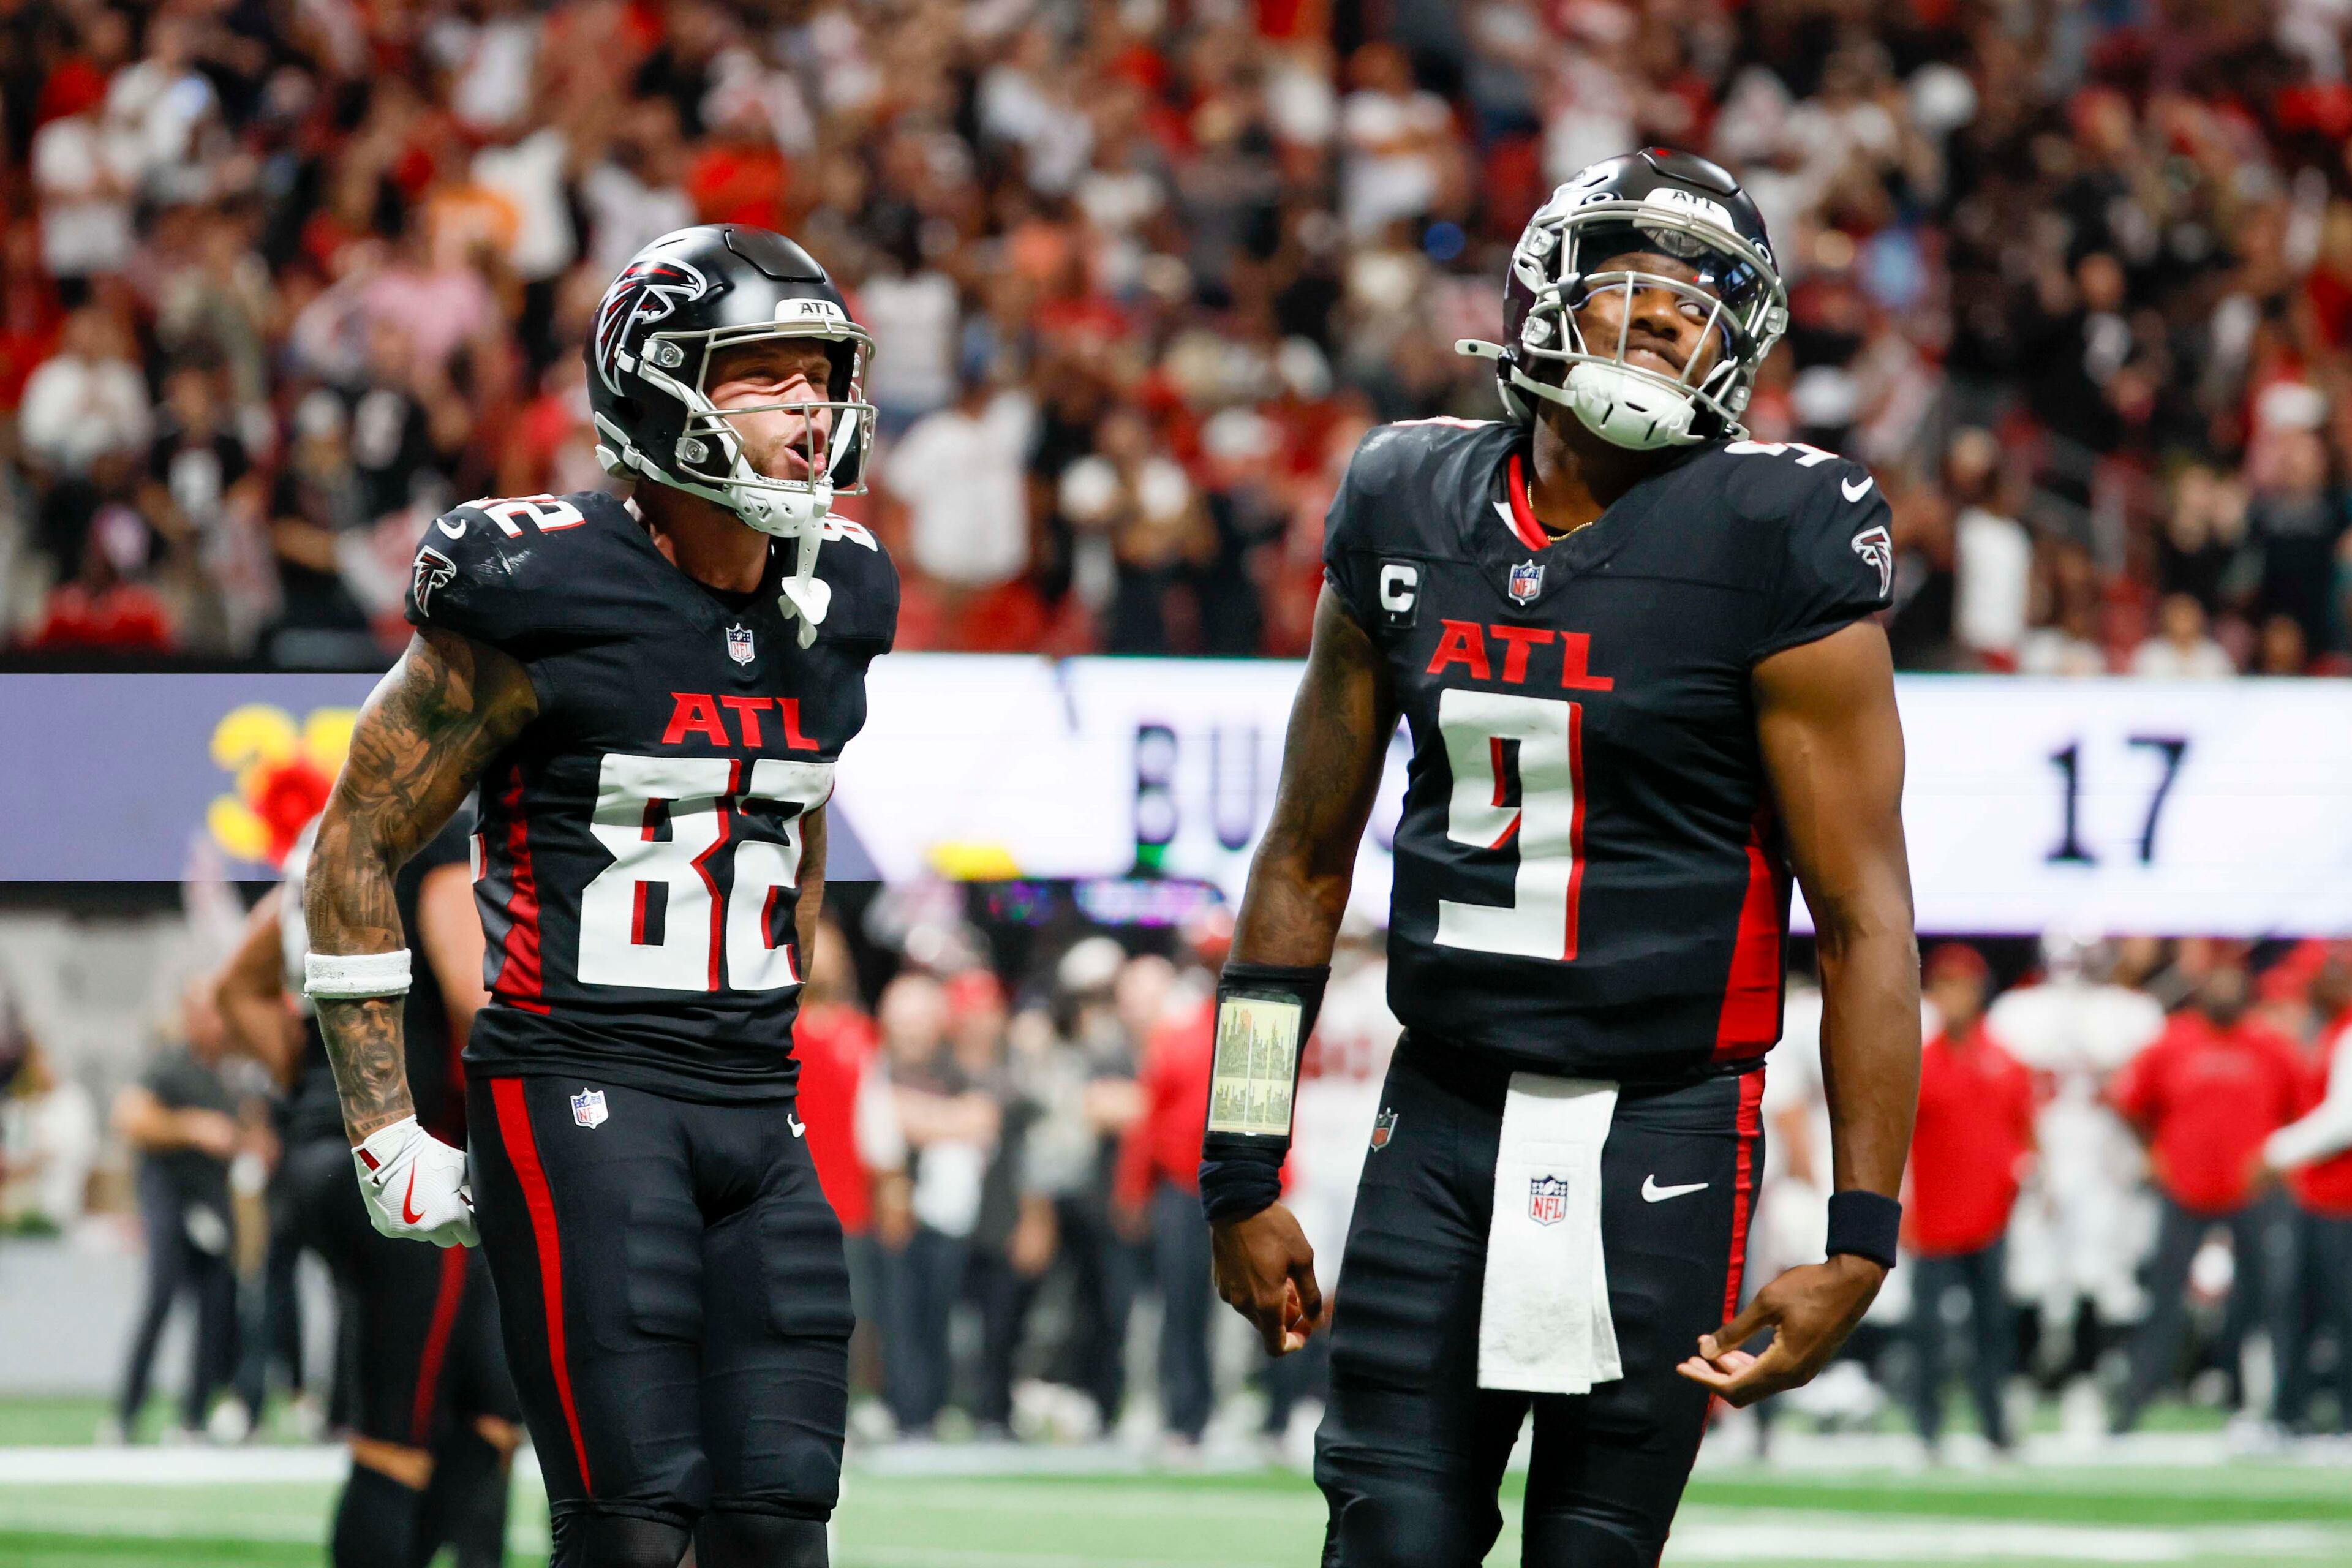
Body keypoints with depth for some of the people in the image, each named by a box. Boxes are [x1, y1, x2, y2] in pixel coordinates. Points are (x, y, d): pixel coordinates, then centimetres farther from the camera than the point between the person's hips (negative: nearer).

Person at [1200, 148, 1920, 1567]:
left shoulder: (1774, 546, -8)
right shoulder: (1411, 509, 6)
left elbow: (1865, 918, -8)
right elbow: (1306, 862, 14)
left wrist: (1860, 1246, -13)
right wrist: (1244, 1176, 12)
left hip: (1662, 1133, -4)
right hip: (1445, 1119, 4)